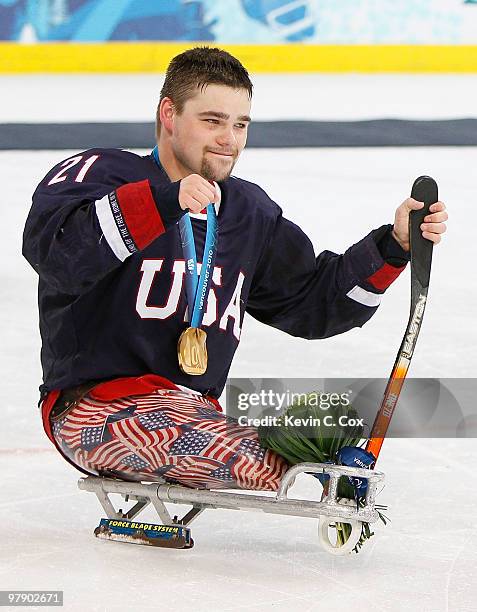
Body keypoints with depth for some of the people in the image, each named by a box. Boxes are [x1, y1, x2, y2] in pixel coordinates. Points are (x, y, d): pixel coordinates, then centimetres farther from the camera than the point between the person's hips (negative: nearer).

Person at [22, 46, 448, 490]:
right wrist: (165, 202, -38)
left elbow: (312, 303, 21)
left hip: (194, 413, 7)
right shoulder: (100, 174, -6)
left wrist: (393, 245, 8)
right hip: (94, 410, -7)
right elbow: (51, 248, -27)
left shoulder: (250, 213, 17)